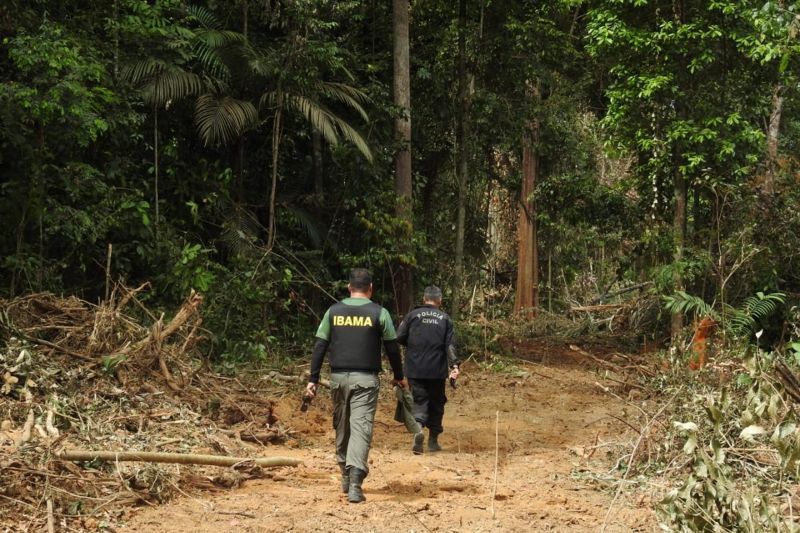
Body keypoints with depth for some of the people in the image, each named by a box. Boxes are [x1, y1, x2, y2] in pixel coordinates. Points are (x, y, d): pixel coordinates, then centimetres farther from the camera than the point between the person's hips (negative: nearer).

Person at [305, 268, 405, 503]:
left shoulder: (333, 311, 5)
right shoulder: (379, 313, -1)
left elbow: (320, 347, 3)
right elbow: (392, 348, 3)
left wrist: (313, 379, 7)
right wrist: (398, 376, 16)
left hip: (338, 378, 3)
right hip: (365, 379, -3)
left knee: (342, 427, 17)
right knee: (361, 427, -8)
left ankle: (346, 477, 27)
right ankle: (355, 483, -21)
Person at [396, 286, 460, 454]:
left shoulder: (413, 315, 0)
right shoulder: (445, 319, 2)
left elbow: (399, 338, -3)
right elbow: (450, 345, -7)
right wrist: (454, 365, -12)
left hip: (415, 369, -1)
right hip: (437, 370, 1)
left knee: (419, 401, 3)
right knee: (436, 403, 14)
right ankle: (433, 441, 19)